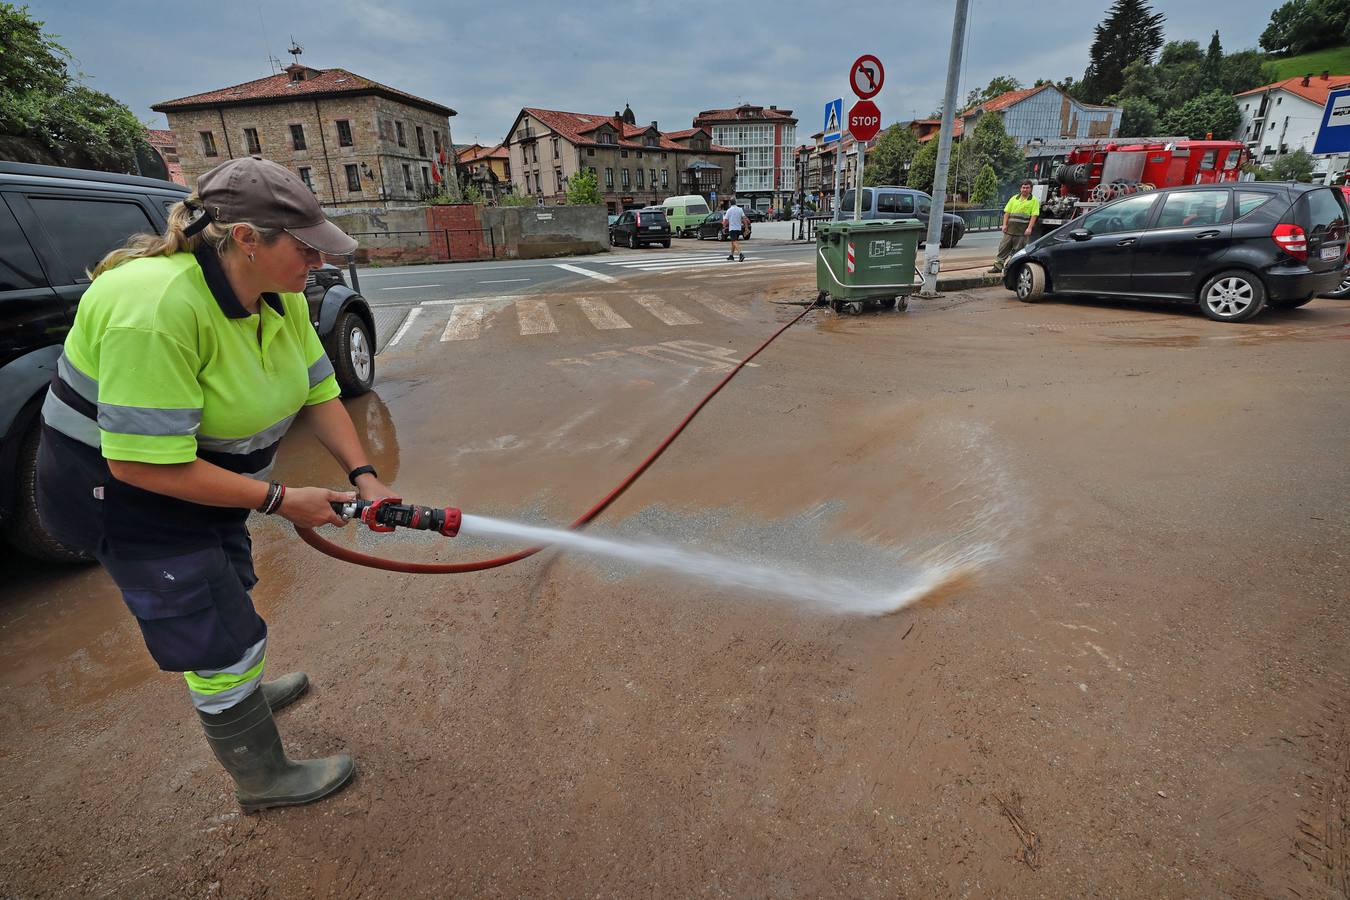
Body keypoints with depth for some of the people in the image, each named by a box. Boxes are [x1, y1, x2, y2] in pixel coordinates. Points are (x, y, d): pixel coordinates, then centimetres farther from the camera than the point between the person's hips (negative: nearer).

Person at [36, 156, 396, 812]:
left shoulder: (280, 295, -9)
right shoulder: (157, 308, -35)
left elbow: (318, 392, -3)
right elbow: (144, 464, -33)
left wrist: (362, 475, -14)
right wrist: (280, 501, -28)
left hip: (203, 478, 9)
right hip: (127, 494, -8)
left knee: (221, 595, 28)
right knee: (222, 638, 1)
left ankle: (239, 697, 56)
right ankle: (262, 777, 23)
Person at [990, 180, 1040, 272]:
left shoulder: (1034, 200, 3)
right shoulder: (1014, 199, 14)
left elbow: (1034, 215, -4)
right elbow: (1007, 212, 11)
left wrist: (1029, 228, -14)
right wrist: (1004, 225, 0)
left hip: (1023, 230, -3)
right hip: (1010, 227, 3)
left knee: (1018, 249, 0)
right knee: (1003, 247, 2)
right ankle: (998, 266, 5)